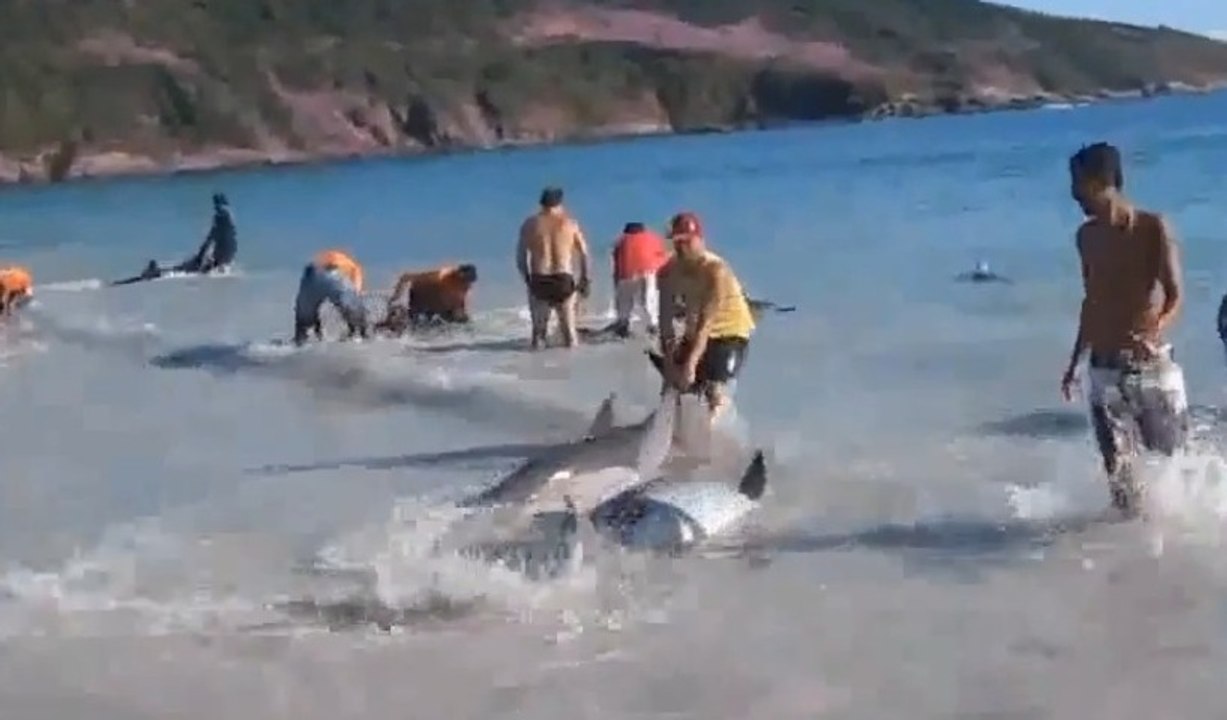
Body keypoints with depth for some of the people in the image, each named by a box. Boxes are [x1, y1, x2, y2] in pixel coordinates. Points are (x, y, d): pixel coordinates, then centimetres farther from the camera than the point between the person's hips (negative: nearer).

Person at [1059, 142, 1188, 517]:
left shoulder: (1153, 228, -7)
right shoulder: (1087, 236, 7)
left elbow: (1175, 296, -12)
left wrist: (1155, 332, -32)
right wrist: (1075, 361, 23)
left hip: (1153, 364, -3)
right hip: (1105, 371, 3)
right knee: (1119, 469, -5)